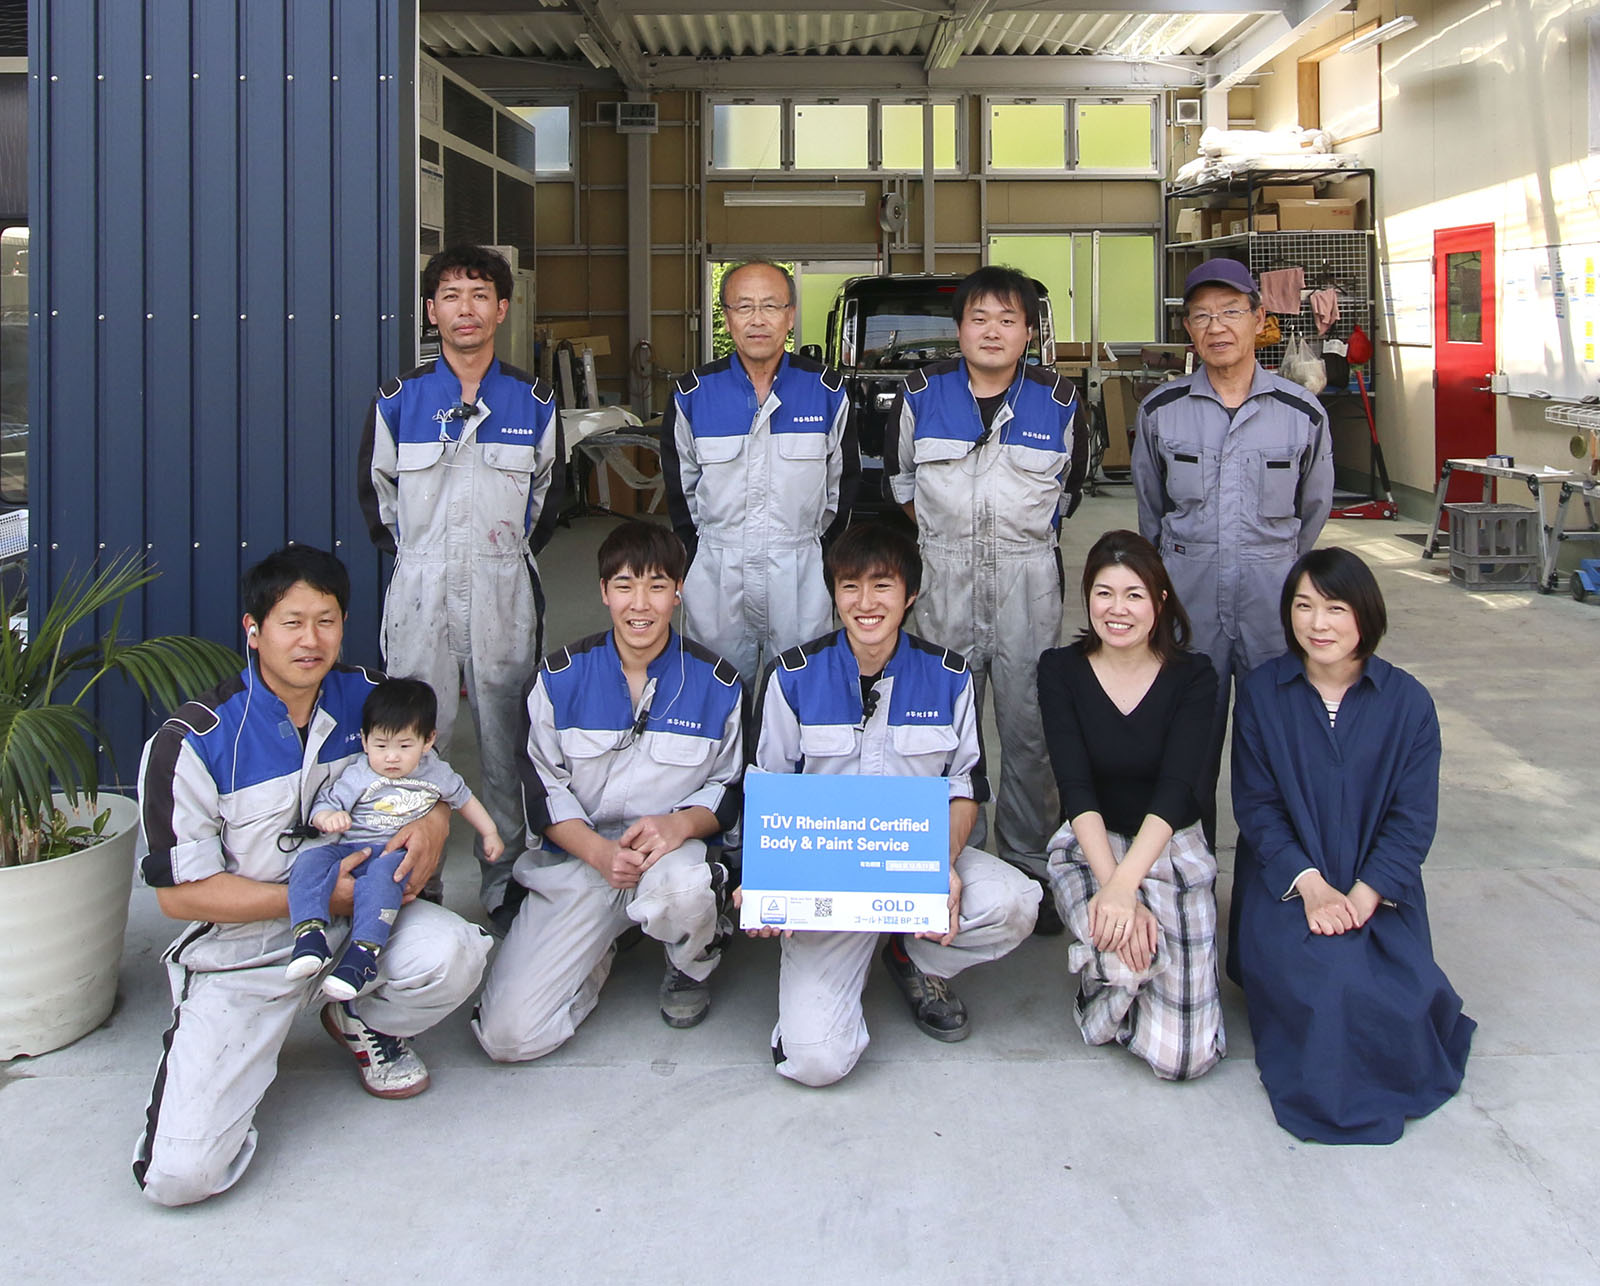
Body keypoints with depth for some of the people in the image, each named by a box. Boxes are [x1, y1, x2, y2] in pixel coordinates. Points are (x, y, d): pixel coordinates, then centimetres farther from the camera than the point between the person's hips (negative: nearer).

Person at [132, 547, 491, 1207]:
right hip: (242, 950, -3)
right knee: (179, 1172, -17)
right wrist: (317, 896, -20)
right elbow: (181, 893, -13)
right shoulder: (192, 742, -17)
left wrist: (434, 822, -11)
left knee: (450, 952, -31)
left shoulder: (370, 697, -3)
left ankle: (366, 1026, 6)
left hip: (359, 916, 4)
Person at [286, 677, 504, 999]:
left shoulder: (436, 773, 10)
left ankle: (363, 952, -49)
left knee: (382, 873, -38)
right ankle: (310, 937, -41)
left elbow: (464, 799, 26)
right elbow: (324, 804, -1)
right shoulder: (358, 777, 3)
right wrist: (328, 818, -25)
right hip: (351, 849, 2)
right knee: (309, 860, -28)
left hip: (401, 855, -1)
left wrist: (490, 834, 27)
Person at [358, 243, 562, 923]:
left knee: (507, 744, 5)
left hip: (506, 592, 1)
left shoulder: (534, 402, 5)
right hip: (420, 592, 0)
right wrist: (411, 554, 11)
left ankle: (504, 884, 17)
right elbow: (374, 491, 14)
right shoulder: (398, 400, 3)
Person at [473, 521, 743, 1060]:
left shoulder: (717, 684, -2)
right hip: (575, 860, 1)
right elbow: (542, 788, 1)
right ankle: (596, 954, 18)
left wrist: (680, 824, -19)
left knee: (682, 889, -42)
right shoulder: (561, 677, -2)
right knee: (507, 1035, -15)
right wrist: (600, 851, -17)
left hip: (674, 849, -1)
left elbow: (731, 789, 4)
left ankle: (692, 966, -2)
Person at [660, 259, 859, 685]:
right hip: (715, 578, 1)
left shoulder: (827, 391, 0)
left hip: (801, 574, 0)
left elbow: (844, 482, 10)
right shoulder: (693, 394, 1)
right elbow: (679, 485, 11)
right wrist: (703, 552, 8)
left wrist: (818, 549, 7)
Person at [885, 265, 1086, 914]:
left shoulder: (1057, 400, 2)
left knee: (1029, 725, 1)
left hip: (1029, 576, 0)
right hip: (945, 575, 1)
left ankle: (1029, 861, 13)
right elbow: (898, 473, 17)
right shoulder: (923, 393, 2)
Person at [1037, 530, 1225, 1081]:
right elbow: (1075, 786, -14)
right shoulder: (1061, 670, -4)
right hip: (1087, 846, 0)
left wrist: (1125, 884, -31)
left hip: (1172, 850, 0)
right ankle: (1105, 980, 3)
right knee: (1125, 959, -35)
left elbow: (1176, 787, -17)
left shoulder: (1192, 676, -5)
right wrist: (1110, 885, -27)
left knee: (1184, 1057, -13)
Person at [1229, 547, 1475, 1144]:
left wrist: (1362, 896, -17)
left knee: (1400, 998, -22)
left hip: (1379, 888, 1)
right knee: (1322, 986, -27)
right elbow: (1256, 807, -2)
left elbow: (1413, 820, -3)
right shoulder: (1261, 693, 1)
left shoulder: (1407, 701, 0)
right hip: (1286, 883, 0)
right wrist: (1310, 885, -17)